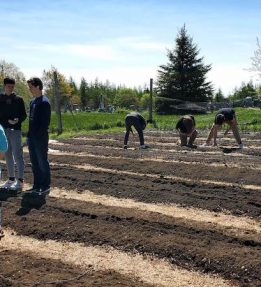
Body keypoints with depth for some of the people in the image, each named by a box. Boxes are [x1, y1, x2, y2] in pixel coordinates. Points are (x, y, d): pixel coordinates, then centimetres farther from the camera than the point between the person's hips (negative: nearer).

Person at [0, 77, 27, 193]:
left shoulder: (18, 99, 1)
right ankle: (11, 179, 19)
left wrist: (18, 120, -18)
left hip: (15, 130, -4)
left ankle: (20, 180, -2)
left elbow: (24, 115, 1)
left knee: (17, 155, -5)